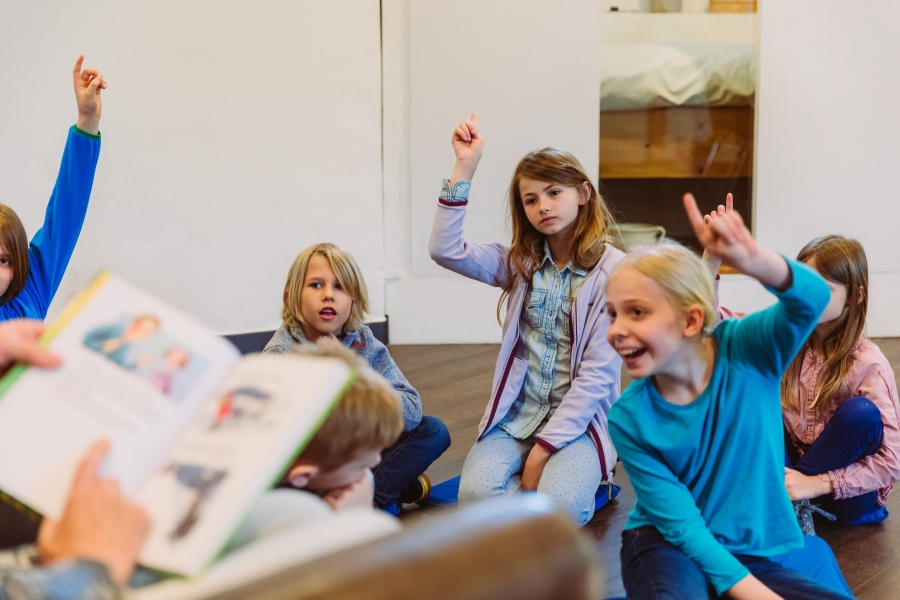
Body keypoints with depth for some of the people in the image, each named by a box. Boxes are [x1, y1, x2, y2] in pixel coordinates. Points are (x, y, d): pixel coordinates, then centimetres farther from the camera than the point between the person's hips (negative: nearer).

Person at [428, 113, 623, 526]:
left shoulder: (612, 270, -7)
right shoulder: (521, 263, 8)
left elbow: (598, 372, -11)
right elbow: (444, 250, -6)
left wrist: (544, 446, -15)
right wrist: (465, 168, -10)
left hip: (578, 418, -3)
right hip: (515, 415, 3)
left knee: (560, 507, -30)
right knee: (476, 496, -25)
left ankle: (582, 481, 7)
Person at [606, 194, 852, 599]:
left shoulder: (744, 351, -11)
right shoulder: (629, 419, -12)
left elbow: (811, 299, -30)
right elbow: (681, 523, -14)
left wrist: (751, 260, -51)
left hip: (754, 554, 4)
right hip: (670, 549, -4)